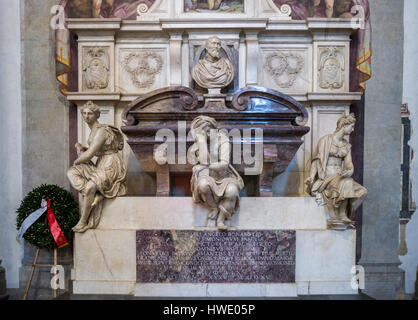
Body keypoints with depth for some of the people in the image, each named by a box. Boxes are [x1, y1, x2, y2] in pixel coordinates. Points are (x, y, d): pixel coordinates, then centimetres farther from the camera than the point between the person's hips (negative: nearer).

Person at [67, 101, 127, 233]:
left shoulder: (101, 131, -17)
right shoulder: (93, 130, 13)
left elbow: (89, 154, -20)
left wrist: (76, 161, -1)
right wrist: (80, 148, 4)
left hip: (111, 167, -10)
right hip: (101, 166, 10)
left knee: (90, 187, -29)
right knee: (71, 173, 0)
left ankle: (83, 222, -13)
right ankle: (94, 195, -14)